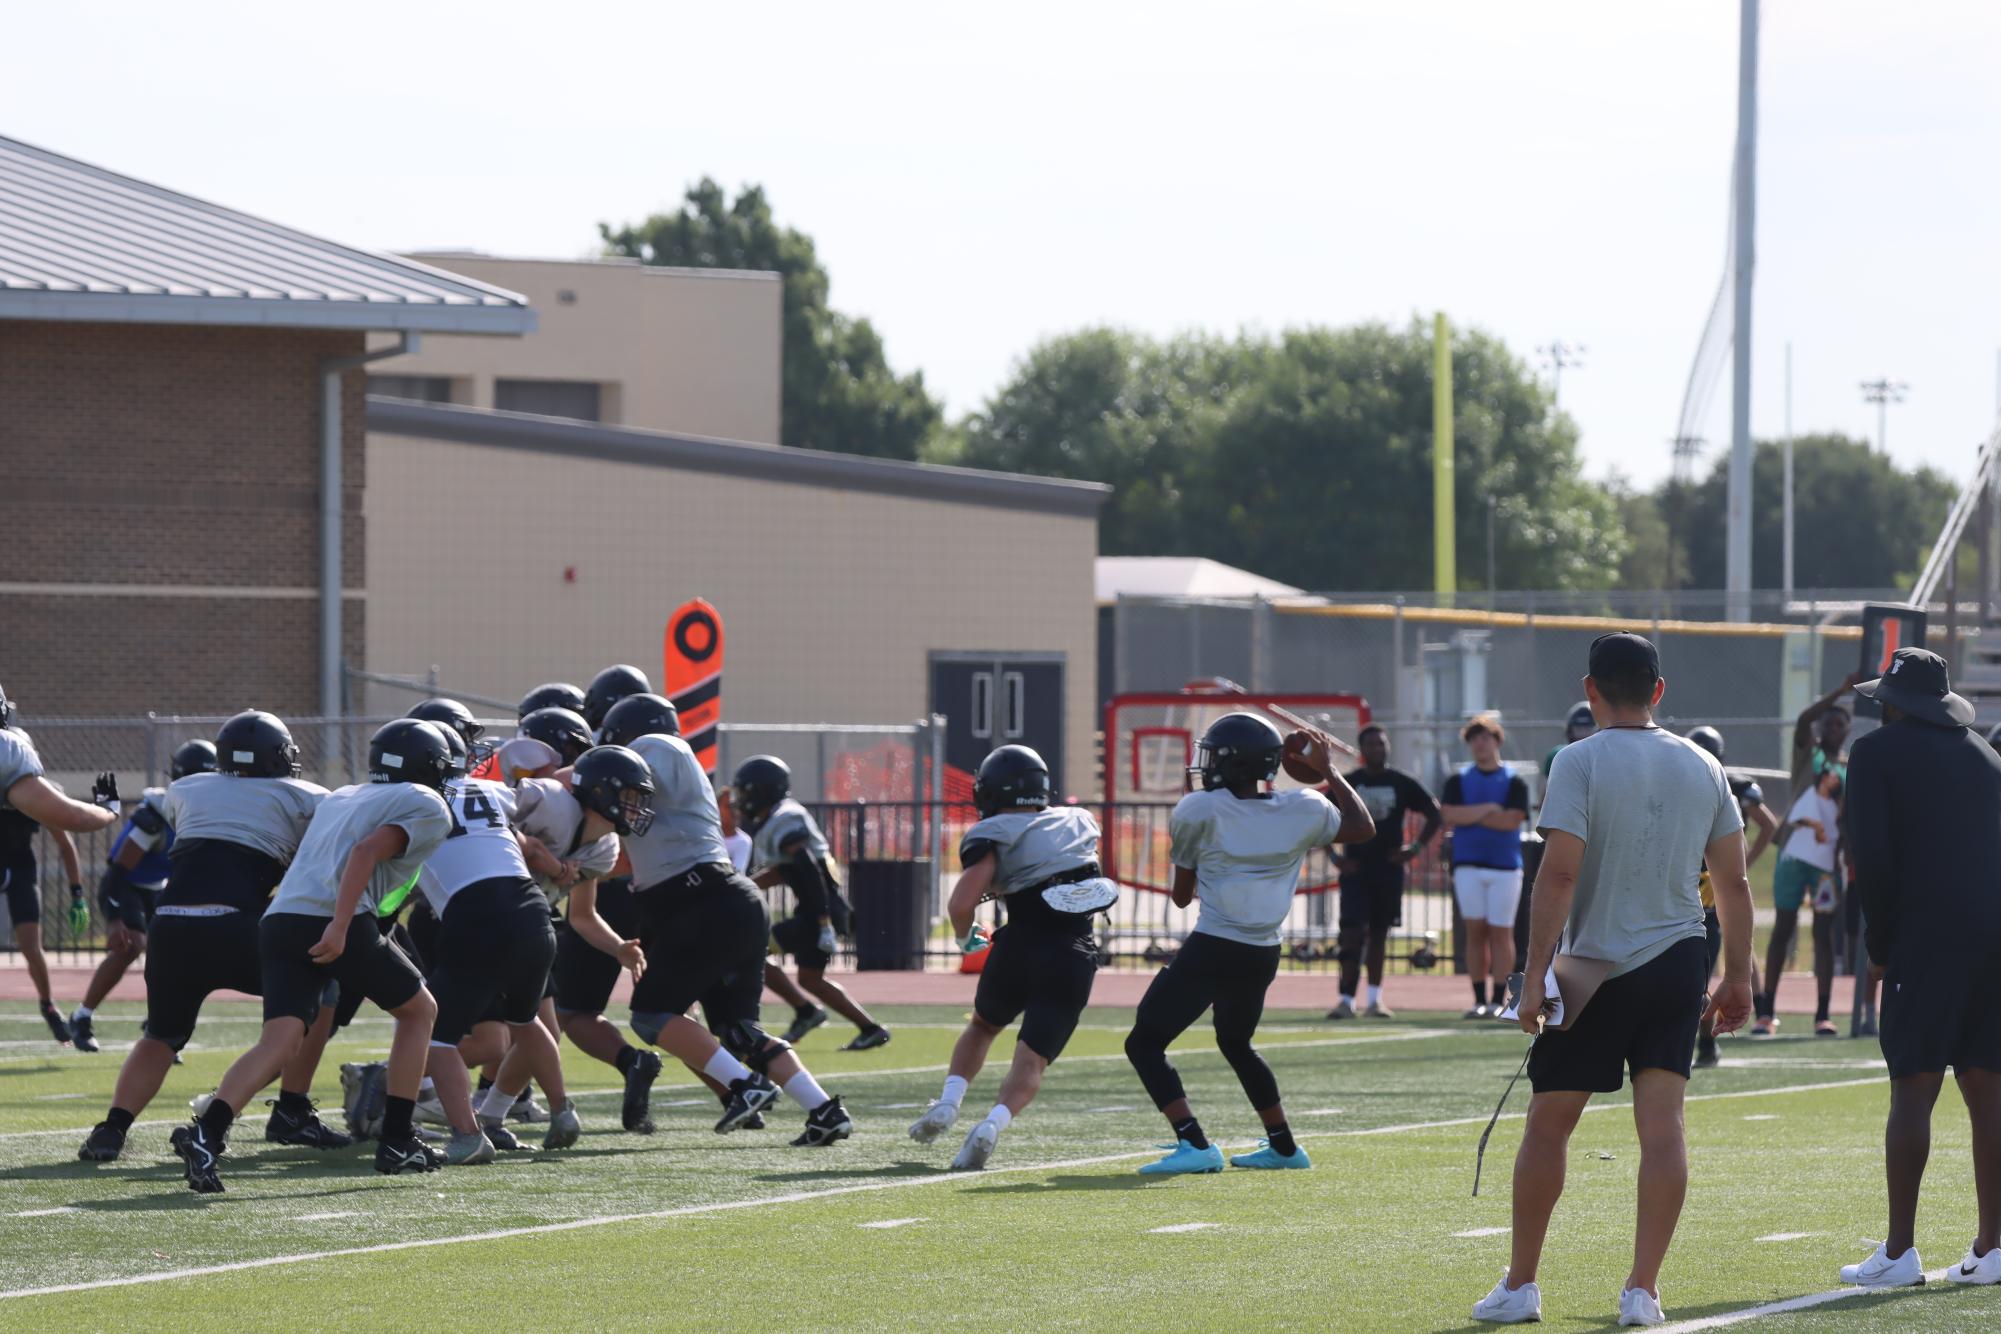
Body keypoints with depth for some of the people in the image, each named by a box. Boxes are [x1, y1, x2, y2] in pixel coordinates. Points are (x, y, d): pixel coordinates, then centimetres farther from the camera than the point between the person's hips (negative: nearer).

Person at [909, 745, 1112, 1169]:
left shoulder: (994, 837, -1)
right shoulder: (1079, 822, 15)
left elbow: (961, 905, -11)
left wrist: (965, 937, 9)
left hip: (1023, 945, -2)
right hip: (1076, 957, 2)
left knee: (983, 1026, 27)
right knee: (1033, 1059, -1)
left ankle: (948, 1103, 12)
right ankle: (993, 1125, -25)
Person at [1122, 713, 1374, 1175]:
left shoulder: (1198, 812, -7)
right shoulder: (1303, 811, 2)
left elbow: (1182, 893, 4)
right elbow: (1363, 828, 21)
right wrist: (1329, 771, 28)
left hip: (1212, 949, -6)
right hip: (1264, 956, 6)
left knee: (1145, 1043, 0)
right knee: (1236, 1044, 30)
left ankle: (1195, 1145, -15)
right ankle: (1284, 1147, 33)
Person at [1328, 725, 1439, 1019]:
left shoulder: (1402, 783, 3)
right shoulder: (1347, 782, 1)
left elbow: (1434, 814, 10)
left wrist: (1416, 847, 0)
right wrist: (1335, 857, -4)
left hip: (1388, 866, 2)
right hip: (1355, 868, -2)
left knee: (1379, 932, 9)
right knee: (1353, 932, -10)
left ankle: (1375, 999, 17)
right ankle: (1347, 999, -12)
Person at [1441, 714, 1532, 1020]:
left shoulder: (1514, 782, 3)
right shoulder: (1458, 781, 9)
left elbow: (1512, 820, -10)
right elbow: (1449, 817, -5)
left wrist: (1468, 816, -6)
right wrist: (1488, 810, -7)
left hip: (1505, 864, -2)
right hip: (1468, 865, 2)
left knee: (1501, 932, -2)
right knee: (1475, 931, 0)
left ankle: (1499, 1000, 0)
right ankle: (1479, 1000, 4)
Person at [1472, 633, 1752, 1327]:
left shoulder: (1582, 762, -9)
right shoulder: (1702, 767, 6)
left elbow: (1560, 872, -17)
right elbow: (1734, 882, 8)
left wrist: (1535, 974, -16)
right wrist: (1738, 976, 16)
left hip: (1595, 967, -4)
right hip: (1677, 966, 4)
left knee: (1548, 1126, 7)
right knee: (1662, 1126, 0)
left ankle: (1519, 1285, 13)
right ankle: (1643, 1290, -6)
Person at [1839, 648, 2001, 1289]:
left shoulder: (1877, 752, 0)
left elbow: (1872, 855, -8)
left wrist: (1878, 942, 1)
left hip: (1926, 940, -6)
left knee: (1912, 1091, -6)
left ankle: (1899, 1251, -10)